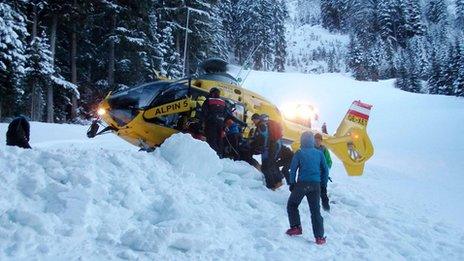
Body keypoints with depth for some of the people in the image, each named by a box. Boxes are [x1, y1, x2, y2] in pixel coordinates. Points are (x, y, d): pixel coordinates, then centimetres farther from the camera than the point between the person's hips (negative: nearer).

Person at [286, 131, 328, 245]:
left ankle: (296, 227, 5)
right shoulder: (319, 153, 8)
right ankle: (319, 237, 4)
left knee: (292, 205, 16)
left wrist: (292, 183, 7)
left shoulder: (299, 153, -1)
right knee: (315, 210, 7)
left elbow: (293, 169, -2)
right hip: (316, 185, 3)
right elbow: (325, 169, 9)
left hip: (302, 183, -3)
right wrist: (324, 184, 16)